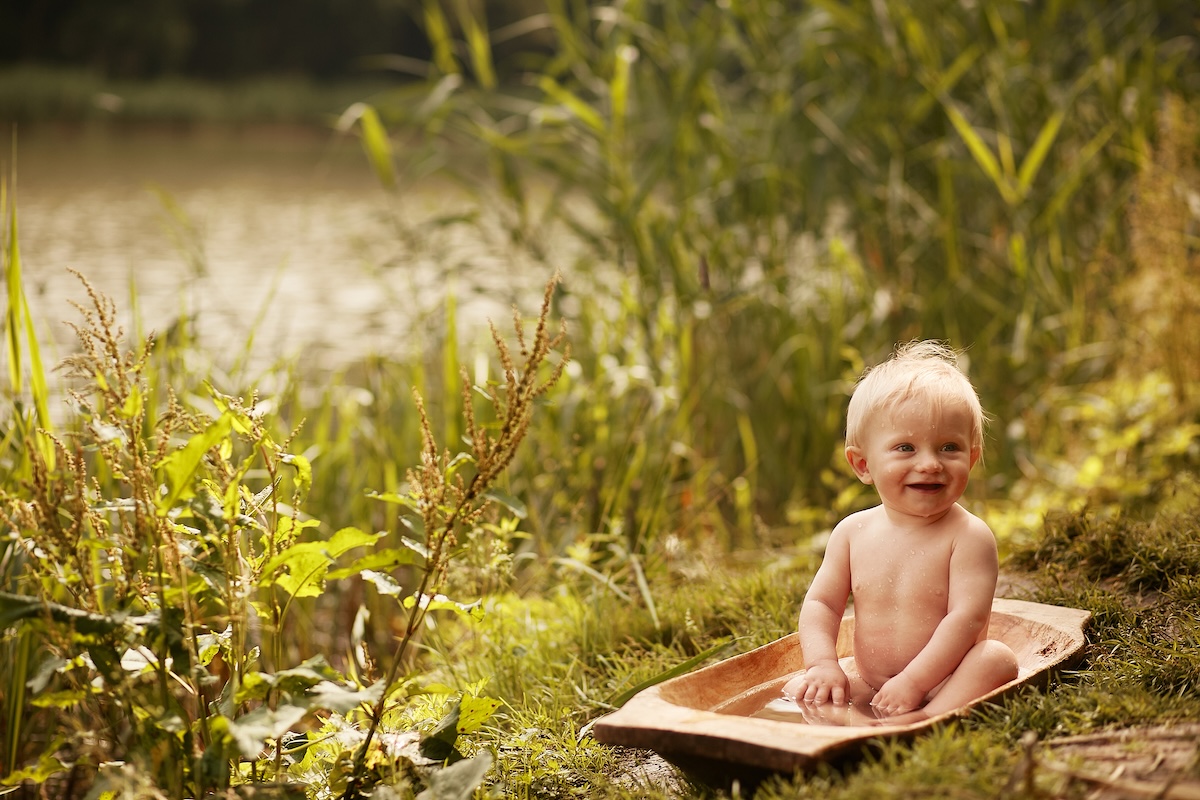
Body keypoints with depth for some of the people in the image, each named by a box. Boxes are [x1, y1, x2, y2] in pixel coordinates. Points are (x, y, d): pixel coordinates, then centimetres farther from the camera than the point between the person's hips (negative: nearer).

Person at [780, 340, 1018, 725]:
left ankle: (928, 721, -46)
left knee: (996, 658, -30)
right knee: (796, 690, -6)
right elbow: (821, 603, 6)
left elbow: (967, 617, -20)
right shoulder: (854, 531, 3)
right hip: (867, 684, 5)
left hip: (941, 684, -4)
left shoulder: (969, 536, -10)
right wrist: (823, 664, -13)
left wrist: (914, 681, -29)